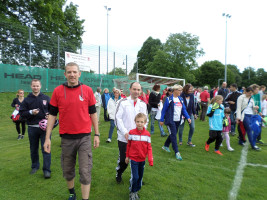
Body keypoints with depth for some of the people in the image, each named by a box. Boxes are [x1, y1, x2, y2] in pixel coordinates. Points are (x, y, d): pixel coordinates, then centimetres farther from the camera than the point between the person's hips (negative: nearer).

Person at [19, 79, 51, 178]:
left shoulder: (46, 98, 4)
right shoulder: (27, 100, 5)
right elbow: (22, 113, 3)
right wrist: (31, 112, -15)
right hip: (32, 128, 2)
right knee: (33, 149, 16)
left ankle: (47, 170, 4)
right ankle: (35, 166, 35)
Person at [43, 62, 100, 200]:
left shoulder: (87, 90, -2)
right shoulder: (57, 91, 0)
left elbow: (93, 113, 4)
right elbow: (52, 115, 4)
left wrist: (96, 134, 3)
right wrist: (47, 138, 1)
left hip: (84, 137, -1)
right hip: (66, 138, 2)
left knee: (85, 172, 0)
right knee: (67, 171, 19)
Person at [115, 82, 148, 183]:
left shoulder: (143, 104, 8)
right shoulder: (123, 102, -5)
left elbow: (145, 120, 10)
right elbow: (118, 118, -8)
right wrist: (125, 132, -16)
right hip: (124, 137, -3)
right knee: (123, 159, 8)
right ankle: (118, 174, 38)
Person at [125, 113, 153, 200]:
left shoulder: (147, 134, -7)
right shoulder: (131, 132, -10)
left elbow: (149, 148, -2)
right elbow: (128, 145, 2)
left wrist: (150, 160, -10)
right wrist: (127, 156, 8)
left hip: (142, 159, 3)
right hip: (133, 159, -2)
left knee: (140, 176, 15)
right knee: (135, 177, -6)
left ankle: (137, 191, 36)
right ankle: (132, 192, 18)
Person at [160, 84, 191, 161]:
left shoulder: (181, 99, 9)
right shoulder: (169, 99, -9)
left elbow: (184, 109, 11)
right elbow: (164, 110, -6)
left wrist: (188, 117, -2)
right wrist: (162, 120, -6)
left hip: (178, 121, 7)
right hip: (170, 121, -7)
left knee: (173, 135, 16)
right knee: (173, 136, -6)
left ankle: (166, 146, 37)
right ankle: (177, 152, -1)